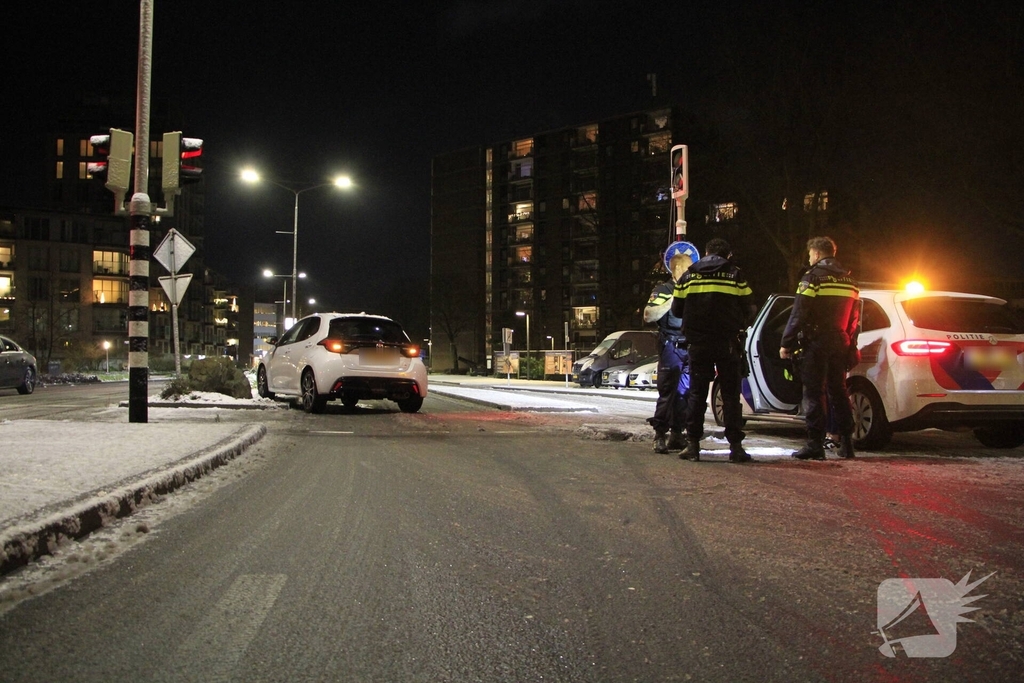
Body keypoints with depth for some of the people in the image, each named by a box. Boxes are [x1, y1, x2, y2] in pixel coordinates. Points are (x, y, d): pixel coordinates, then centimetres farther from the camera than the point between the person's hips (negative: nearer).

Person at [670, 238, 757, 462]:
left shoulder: (689, 275, 6)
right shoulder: (736, 276, 2)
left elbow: (677, 310, 7)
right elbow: (748, 310, 3)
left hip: (698, 343, 1)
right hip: (728, 342, -1)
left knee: (697, 393, 6)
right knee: (731, 393, 4)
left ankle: (692, 444, 2)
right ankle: (735, 446, 1)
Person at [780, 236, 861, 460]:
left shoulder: (813, 277, -8)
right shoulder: (849, 280, 15)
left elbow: (798, 315, -13)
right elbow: (855, 317, 16)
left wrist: (786, 344, -10)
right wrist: (850, 344, 22)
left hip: (816, 343, -7)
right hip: (840, 344, 7)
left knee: (814, 393, -4)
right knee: (838, 391, 12)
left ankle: (815, 444, -6)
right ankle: (846, 443, 14)